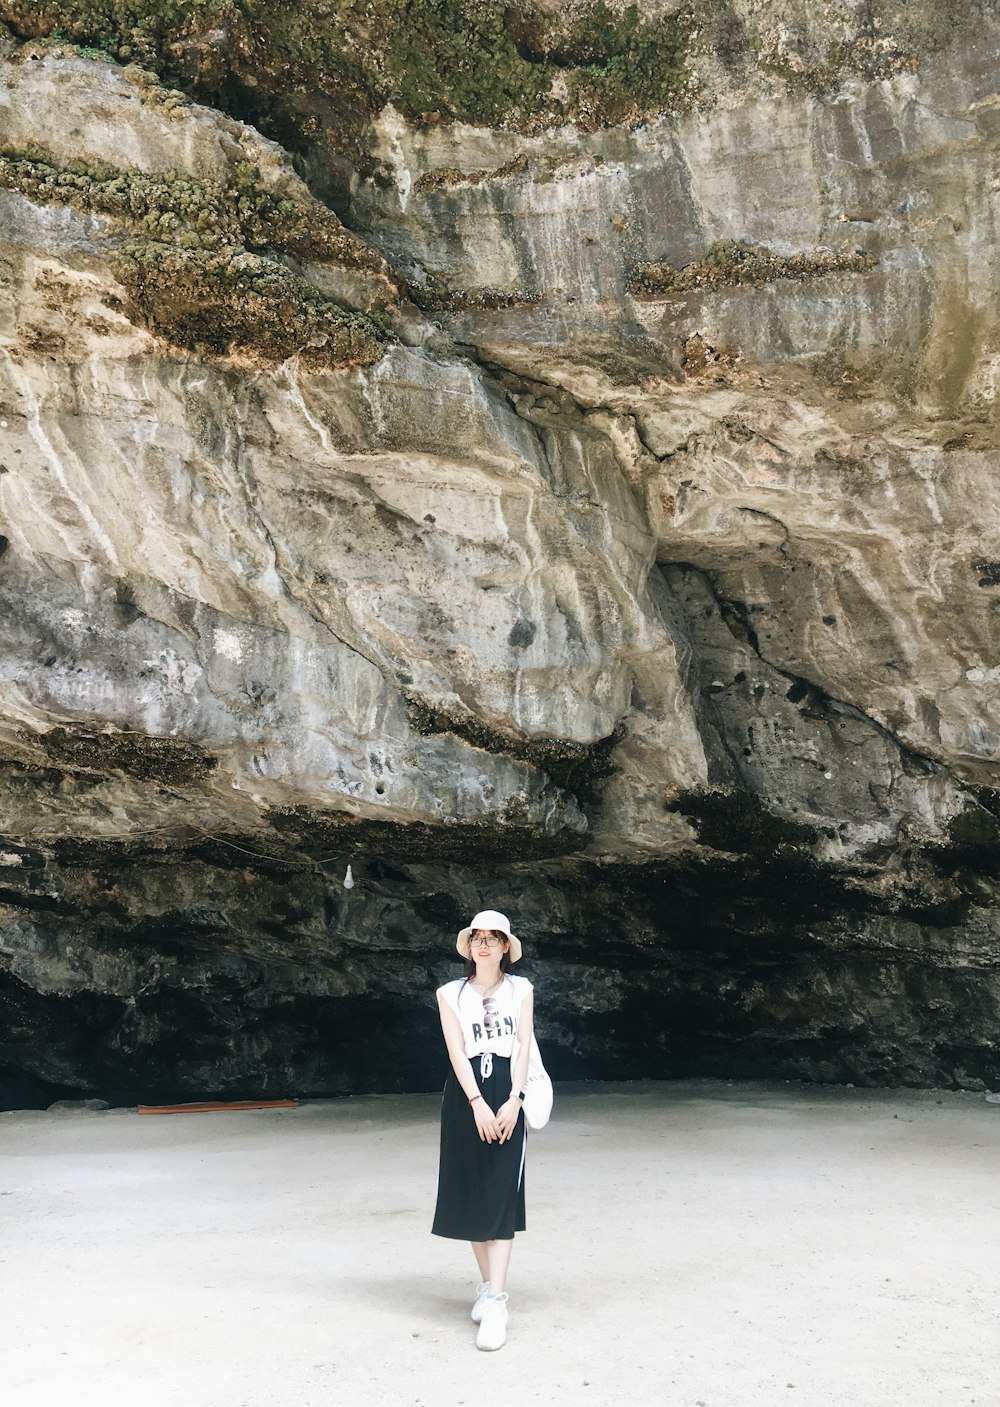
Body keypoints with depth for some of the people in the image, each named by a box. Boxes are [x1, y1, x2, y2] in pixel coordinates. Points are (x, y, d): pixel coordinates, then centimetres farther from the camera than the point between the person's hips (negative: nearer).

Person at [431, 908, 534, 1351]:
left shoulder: (521, 989, 8)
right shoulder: (451, 993, 6)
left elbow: (523, 1046, 2)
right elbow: (456, 1050, -4)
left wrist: (514, 1099, -11)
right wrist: (477, 1103, -15)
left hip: (507, 1093, -1)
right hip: (465, 1094, 1)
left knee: (501, 1193, -8)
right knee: (470, 1193, 5)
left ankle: (497, 1302, -10)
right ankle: (486, 1284, 22)